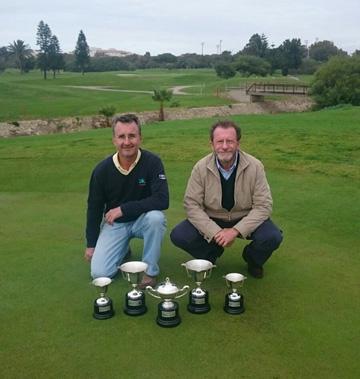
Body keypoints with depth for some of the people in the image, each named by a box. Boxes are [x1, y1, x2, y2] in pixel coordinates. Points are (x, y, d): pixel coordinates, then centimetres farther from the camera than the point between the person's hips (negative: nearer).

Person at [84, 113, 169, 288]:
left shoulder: (152, 162, -18)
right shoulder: (102, 169, -11)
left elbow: (162, 200, -27)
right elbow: (94, 208, 1)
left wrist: (123, 208, -27)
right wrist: (91, 244, 4)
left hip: (143, 219, -1)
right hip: (115, 223, 2)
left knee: (156, 217, -36)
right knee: (99, 273, -12)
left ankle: (150, 271, -14)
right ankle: (123, 249, 22)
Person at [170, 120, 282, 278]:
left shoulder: (255, 166, -15)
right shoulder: (201, 168, -13)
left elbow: (263, 206, -16)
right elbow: (191, 204, -13)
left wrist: (236, 230, -28)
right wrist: (216, 232, -25)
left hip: (245, 219, 0)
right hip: (211, 220, 1)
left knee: (272, 237, -28)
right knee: (179, 236, -21)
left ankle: (252, 259, 10)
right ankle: (210, 255, 12)